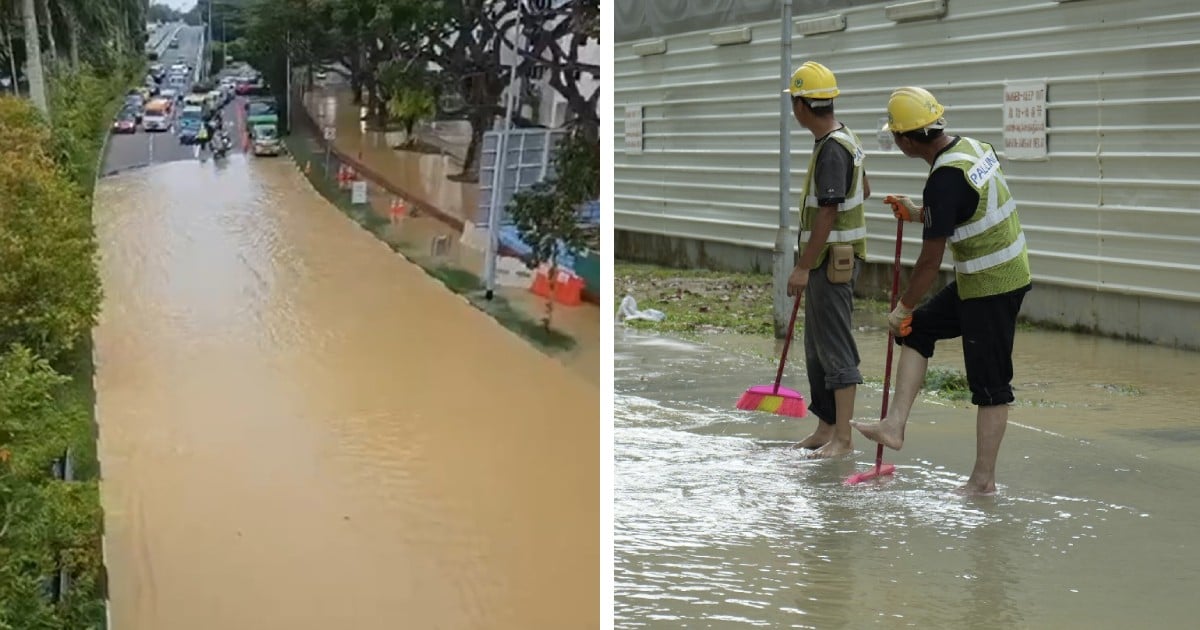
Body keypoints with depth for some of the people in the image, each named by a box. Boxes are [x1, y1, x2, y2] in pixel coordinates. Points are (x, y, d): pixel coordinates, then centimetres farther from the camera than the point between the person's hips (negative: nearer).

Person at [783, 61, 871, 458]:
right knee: (817, 349, 16)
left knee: (834, 350, -8)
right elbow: (863, 191, 25)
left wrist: (803, 267, -21)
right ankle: (826, 427, 23)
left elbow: (827, 213, -23)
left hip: (832, 260, -10)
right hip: (833, 258, 10)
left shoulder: (832, 149, -20)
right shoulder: (845, 139, 12)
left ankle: (842, 437, -5)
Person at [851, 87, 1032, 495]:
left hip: (991, 287, -10)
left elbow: (930, 262, -19)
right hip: (1004, 273, 10)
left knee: (990, 383, 0)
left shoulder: (944, 180, -24)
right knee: (918, 329, 14)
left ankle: (983, 479, 10)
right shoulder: (971, 146, 3)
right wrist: (917, 213, 20)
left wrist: (902, 309, -7)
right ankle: (895, 424, 11)